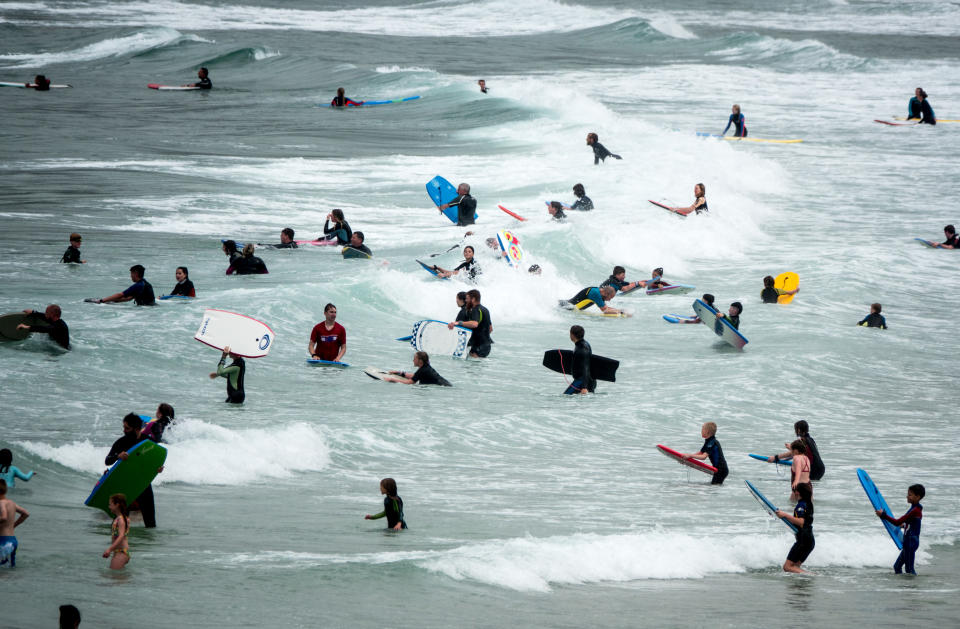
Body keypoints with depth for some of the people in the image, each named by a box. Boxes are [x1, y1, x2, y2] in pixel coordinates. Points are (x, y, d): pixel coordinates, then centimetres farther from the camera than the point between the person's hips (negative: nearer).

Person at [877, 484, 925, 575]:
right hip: (908, 542, 10)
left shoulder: (915, 511, -20)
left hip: (911, 542, -10)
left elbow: (897, 523, -22)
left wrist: (883, 515, -19)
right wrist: (904, 525, 43)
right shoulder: (915, 509, 10)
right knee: (897, 566, 13)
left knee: (909, 569, -5)